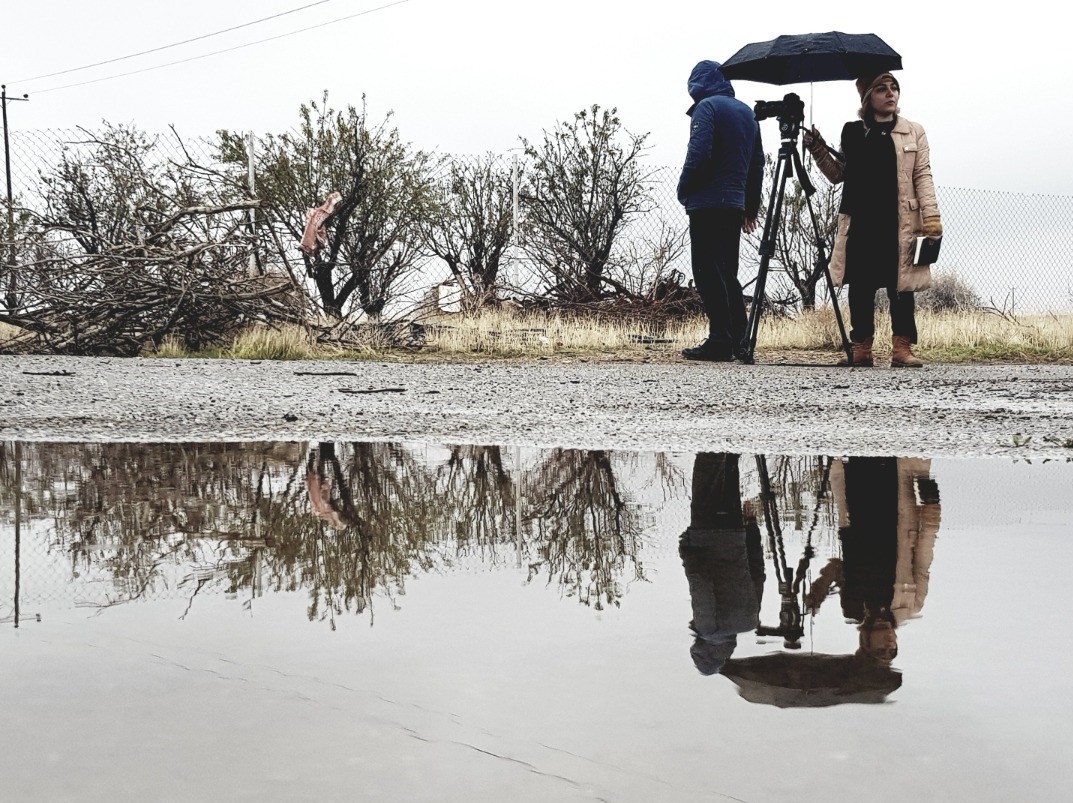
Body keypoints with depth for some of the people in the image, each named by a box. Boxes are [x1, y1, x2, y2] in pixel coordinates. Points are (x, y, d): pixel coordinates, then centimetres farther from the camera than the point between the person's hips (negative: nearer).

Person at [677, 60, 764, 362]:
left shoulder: (707, 107, -7)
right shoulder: (747, 112, 17)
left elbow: (698, 155, -18)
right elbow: (757, 162, 18)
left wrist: (683, 191, -5)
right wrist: (751, 207, 22)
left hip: (707, 204, -8)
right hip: (735, 205, 8)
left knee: (708, 273, -6)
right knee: (727, 272, 14)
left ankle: (720, 342, -9)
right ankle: (740, 340, 13)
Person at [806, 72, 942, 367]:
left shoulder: (913, 132, 10)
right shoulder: (853, 132, 13)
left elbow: (923, 176, 4)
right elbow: (838, 174, 16)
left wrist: (931, 218, -7)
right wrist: (818, 149, 0)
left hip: (899, 223, -1)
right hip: (860, 222, 2)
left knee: (900, 286, -4)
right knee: (861, 285, 2)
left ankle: (902, 348, -1)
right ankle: (861, 348, 7)